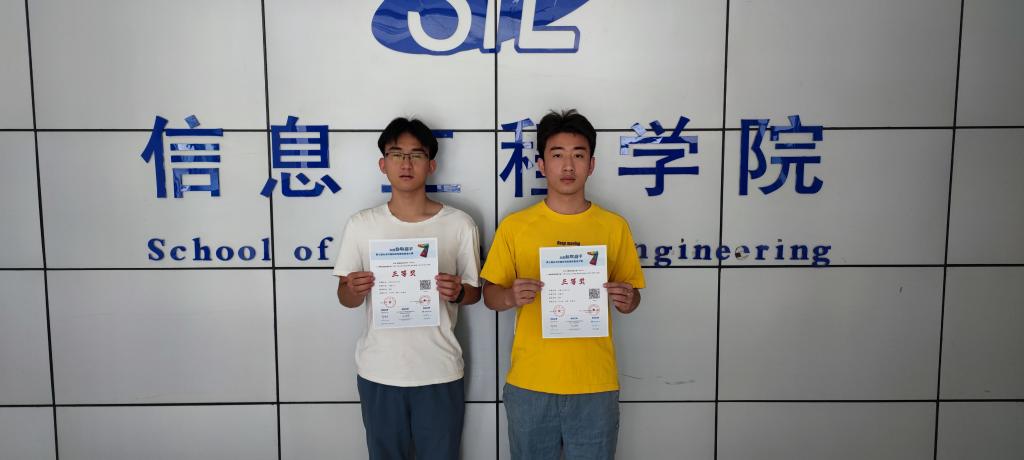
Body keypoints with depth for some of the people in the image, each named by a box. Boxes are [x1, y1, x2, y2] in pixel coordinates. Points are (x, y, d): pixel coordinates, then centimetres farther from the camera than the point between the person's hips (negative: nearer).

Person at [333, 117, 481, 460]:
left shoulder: (460, 225, -5)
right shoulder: (360, 225, -1)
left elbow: (475, 292, 5)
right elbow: (345, 299, 5)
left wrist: (457, 292, -18)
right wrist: (354, 290, -18)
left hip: (440, 372, -1)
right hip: (378, 372, 1)